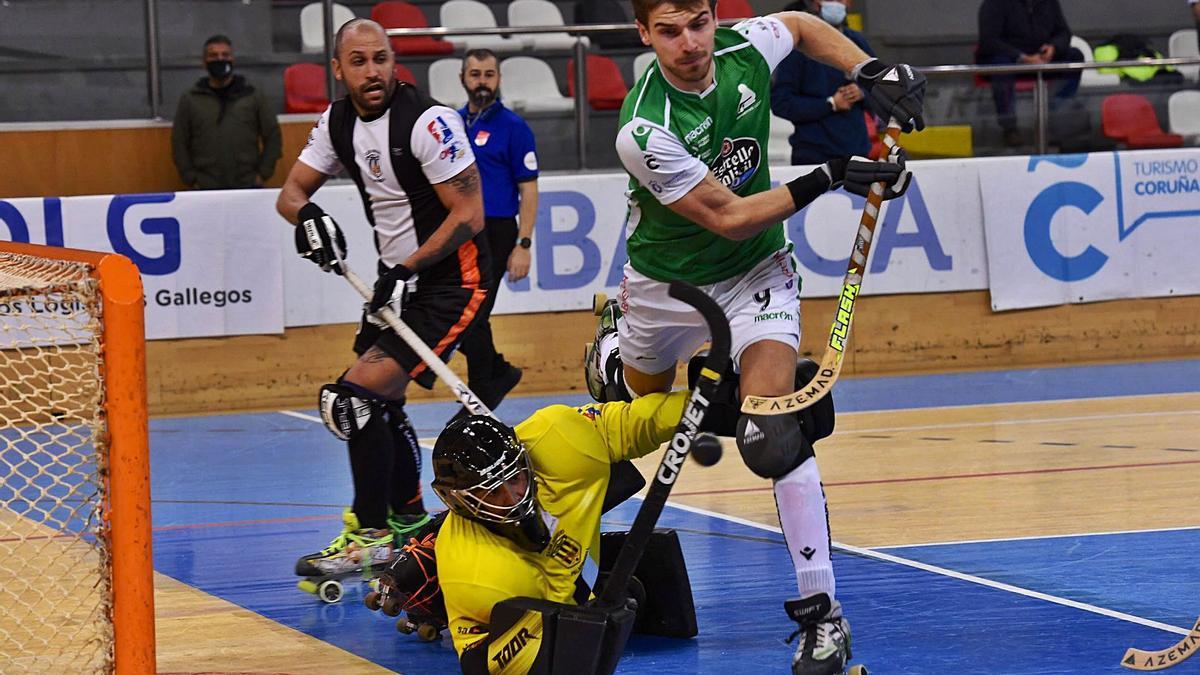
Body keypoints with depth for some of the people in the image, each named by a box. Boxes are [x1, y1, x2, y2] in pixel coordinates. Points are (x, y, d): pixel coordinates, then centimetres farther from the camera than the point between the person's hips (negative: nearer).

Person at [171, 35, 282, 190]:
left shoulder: (253, 96, 9)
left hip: (248, 188, 0)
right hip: (206, 189, 0)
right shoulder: (190, 100, 9)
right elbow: (179, 144, 10)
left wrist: (262, 174, 2)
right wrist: (191, 180, 0)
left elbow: (273, 137, 12)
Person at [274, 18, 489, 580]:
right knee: (380, 406, 19)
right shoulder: (338, 122, 3)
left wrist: (406, 271, -23)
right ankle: (408, 519, 40)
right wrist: (308, 215, -18)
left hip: (448, 281, -9)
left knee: (359, 395, -19)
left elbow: (469, 214, -20)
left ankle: (370, 536, -10)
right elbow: (291, 192, 6)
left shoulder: (428, 121, -20)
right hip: (396, 280, 9)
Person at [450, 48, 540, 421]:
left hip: (494, 234, -6)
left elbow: (528, 190, -7)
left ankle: (480, 396, 7)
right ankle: (499, 371, 28)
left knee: (472, 318, -6)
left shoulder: (513, 127, -6)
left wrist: (523, 245, -14)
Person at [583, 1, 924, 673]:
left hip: (755, 275, 1)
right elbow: (727, 217, -28)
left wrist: (871, 70, -6)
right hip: (666, 283, -1)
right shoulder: (646, 130, -32)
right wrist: (830, 177, -30)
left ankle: (822, 612, -17)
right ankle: (615, 337, 65)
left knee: (770, 436, -20)